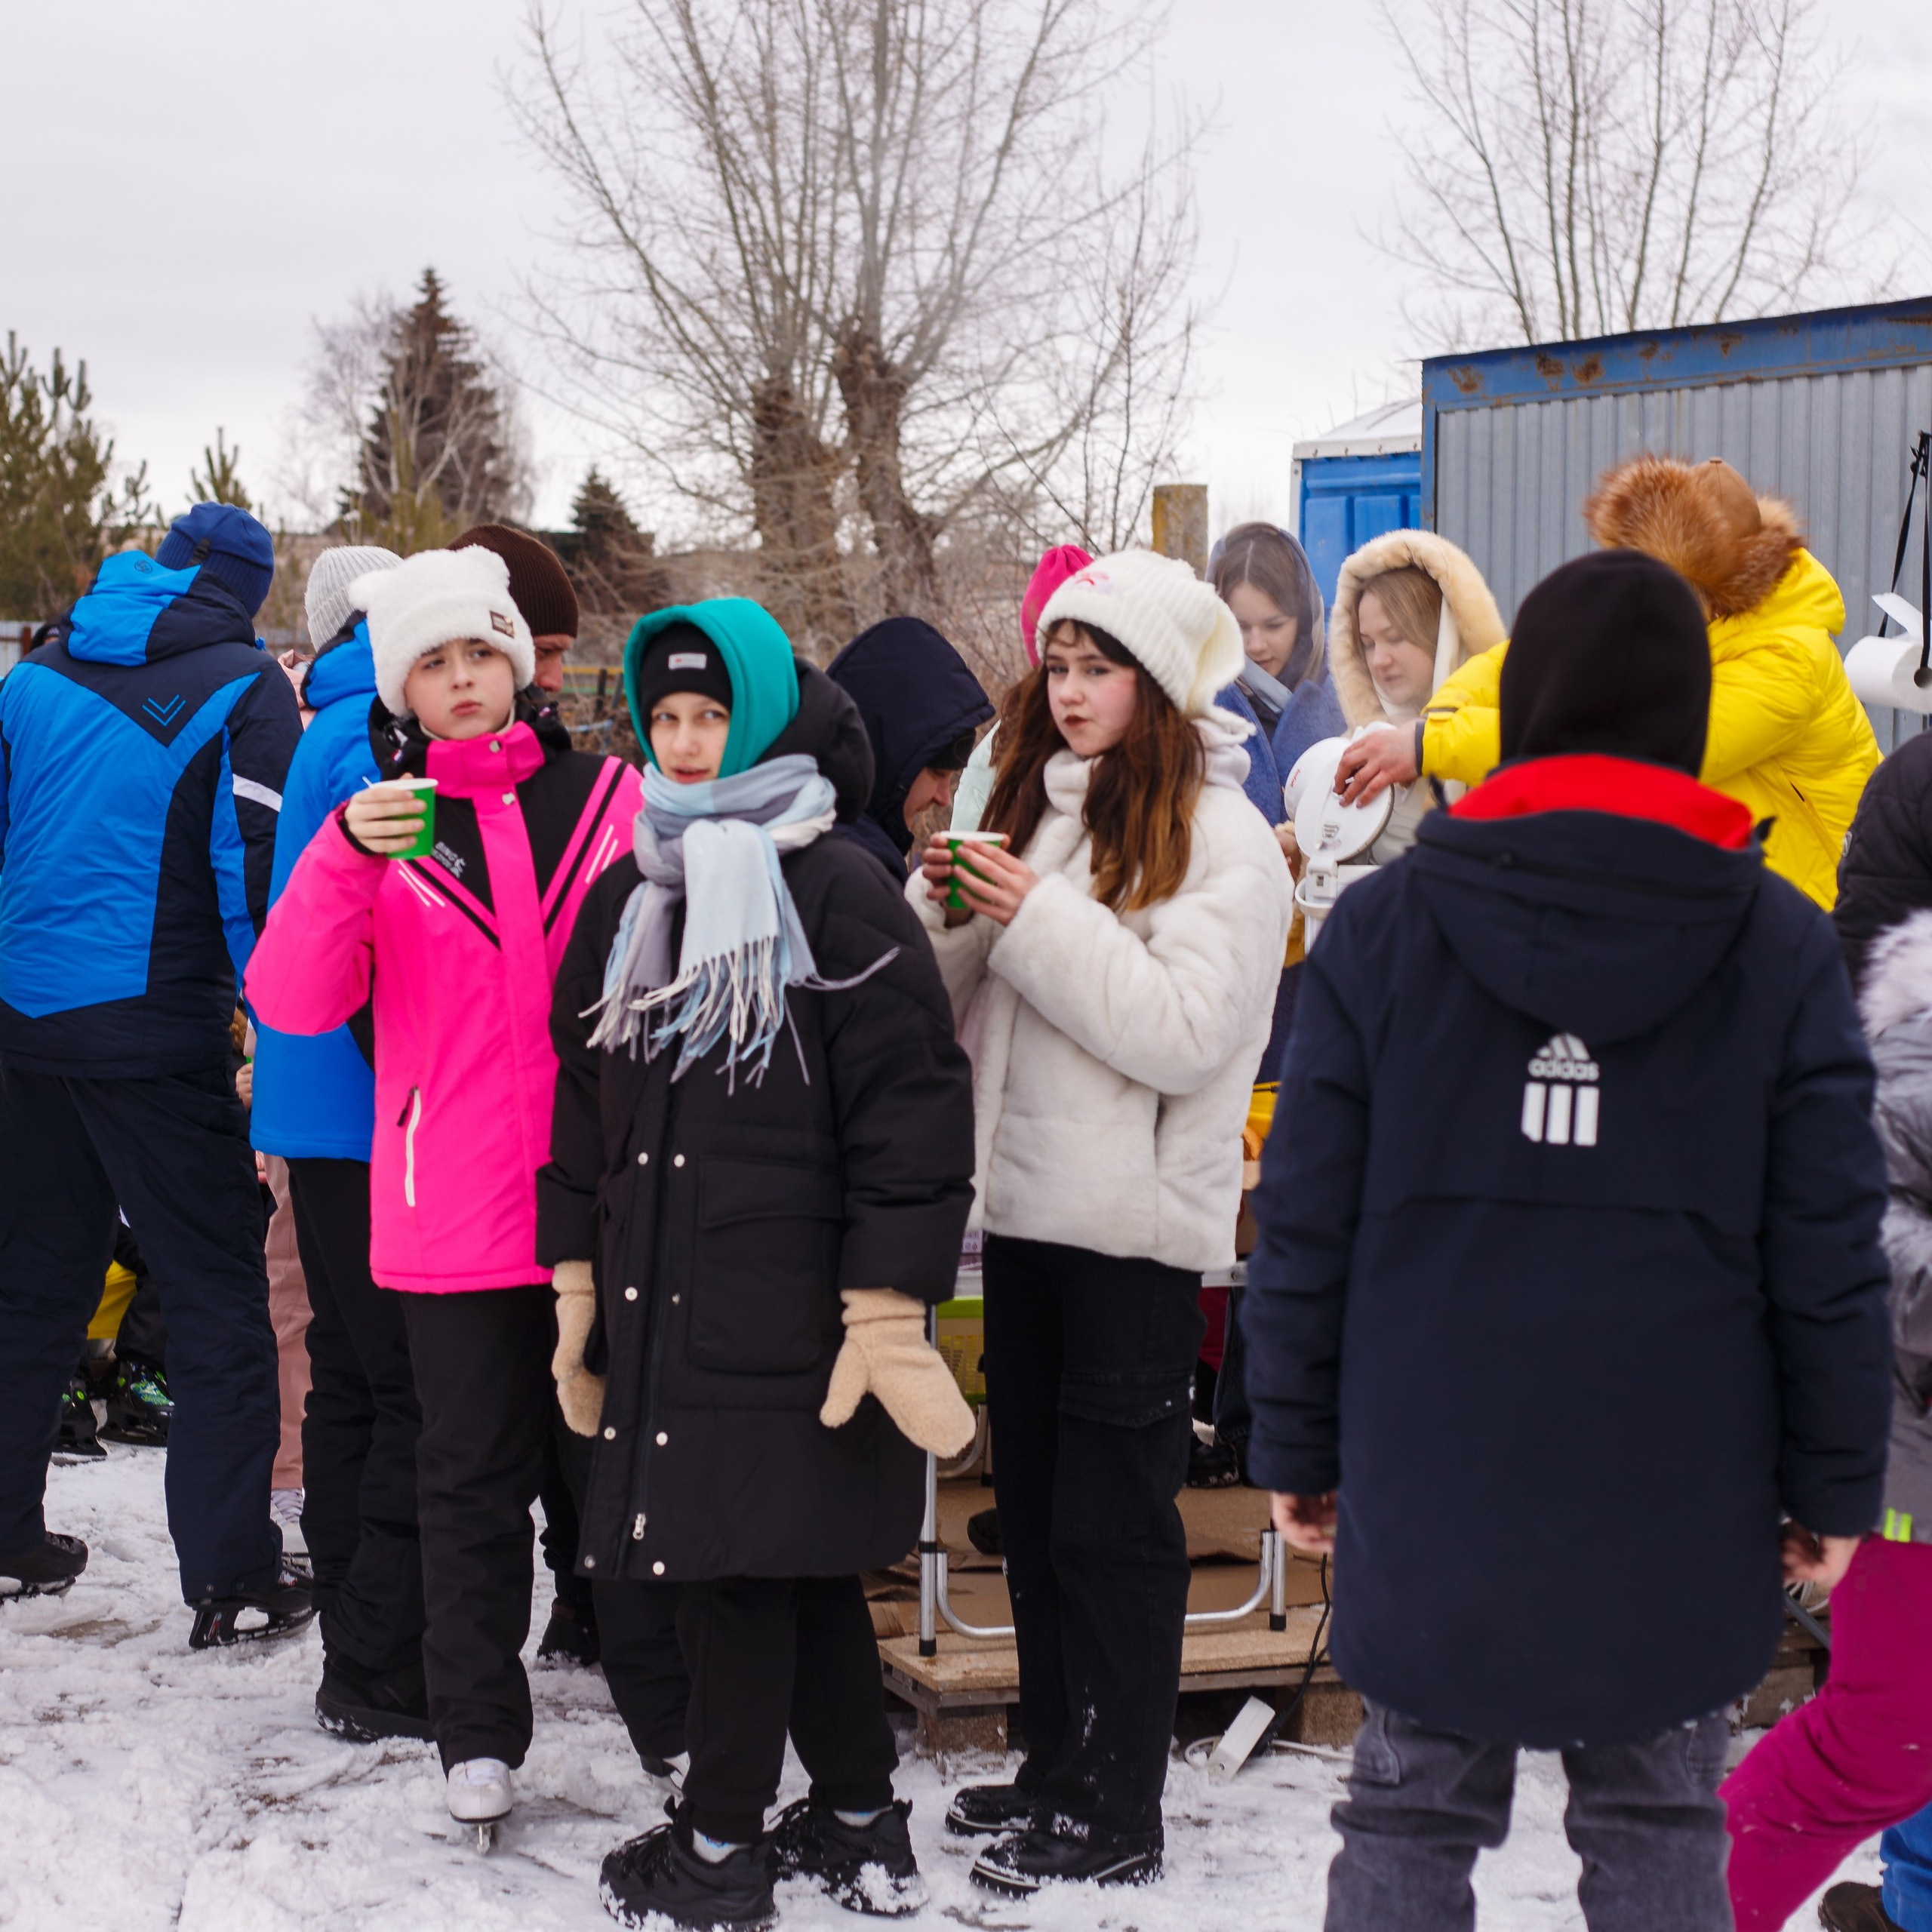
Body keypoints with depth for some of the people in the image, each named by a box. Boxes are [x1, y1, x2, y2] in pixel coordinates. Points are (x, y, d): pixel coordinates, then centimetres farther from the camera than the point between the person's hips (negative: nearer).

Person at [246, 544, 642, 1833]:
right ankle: (478, 1733, 14)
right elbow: (292, 1002, -8)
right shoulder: (384, 824, 4)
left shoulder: (612, 799, 4)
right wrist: (349, 861, -22)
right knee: (473, 1473, 4)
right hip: (459, 1214, 0)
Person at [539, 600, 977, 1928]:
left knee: (740, 1559, -1)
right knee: (804, 1572, 14)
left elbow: (911, 1106, -11)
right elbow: (583, 1094, 20)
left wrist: (887, 1307, -15)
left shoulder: (841, 894, -7)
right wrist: (579, 1280, 17)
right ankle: (861, 1822, 25)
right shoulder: (631, 896, 14)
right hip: (663, 1299, 6)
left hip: (788, 1307, -6)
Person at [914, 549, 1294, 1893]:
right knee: (1034, 1511, 15)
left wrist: (1039, 919, -20)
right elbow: (951, 1006, 13)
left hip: (1138, 1228, -7)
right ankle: (1059, 1767, 29)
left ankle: (1119, 1815, 11)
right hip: (1027, 1211, 7)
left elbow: (1187, 1032, -20)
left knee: (1113, 1525, 0)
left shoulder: (1221, 837, -9)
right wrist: (948, 910, -6)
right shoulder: (1033, 808, 11)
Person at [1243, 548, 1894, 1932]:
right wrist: (1834, 1486, 7)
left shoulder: (1382, 926, -3)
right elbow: (1829, 1252, -2)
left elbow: (1305, 1228, -1)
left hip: (1432, 1497, 0)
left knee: (1411, 1820, 13)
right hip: (1678, 1501, 0)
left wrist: (1296, 1447, 8)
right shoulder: (1782, 946, -4)